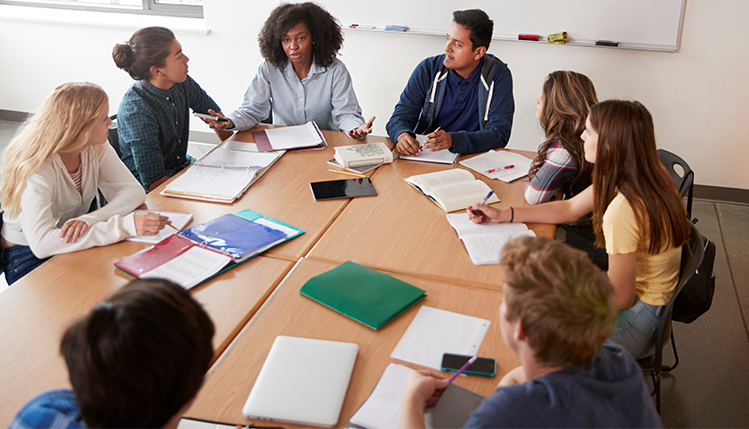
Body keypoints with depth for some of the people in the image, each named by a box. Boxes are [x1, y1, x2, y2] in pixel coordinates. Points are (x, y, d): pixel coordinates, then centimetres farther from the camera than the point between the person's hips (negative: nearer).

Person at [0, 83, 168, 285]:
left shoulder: (97, 149, -7)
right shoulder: (35, 168, -28)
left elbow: (134, 191, -13)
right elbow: (41, 243, -39)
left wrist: (89, 220, -33)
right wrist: (125, 225, -46)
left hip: (81, 243, 6)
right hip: (29, 259, -6)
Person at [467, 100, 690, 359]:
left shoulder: (622, 211, -33)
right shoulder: (644, 176, -4)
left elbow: (620, 298, -24)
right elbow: (569, 208, 8)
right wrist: (502, 215, 7)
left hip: (636, 318, -8)